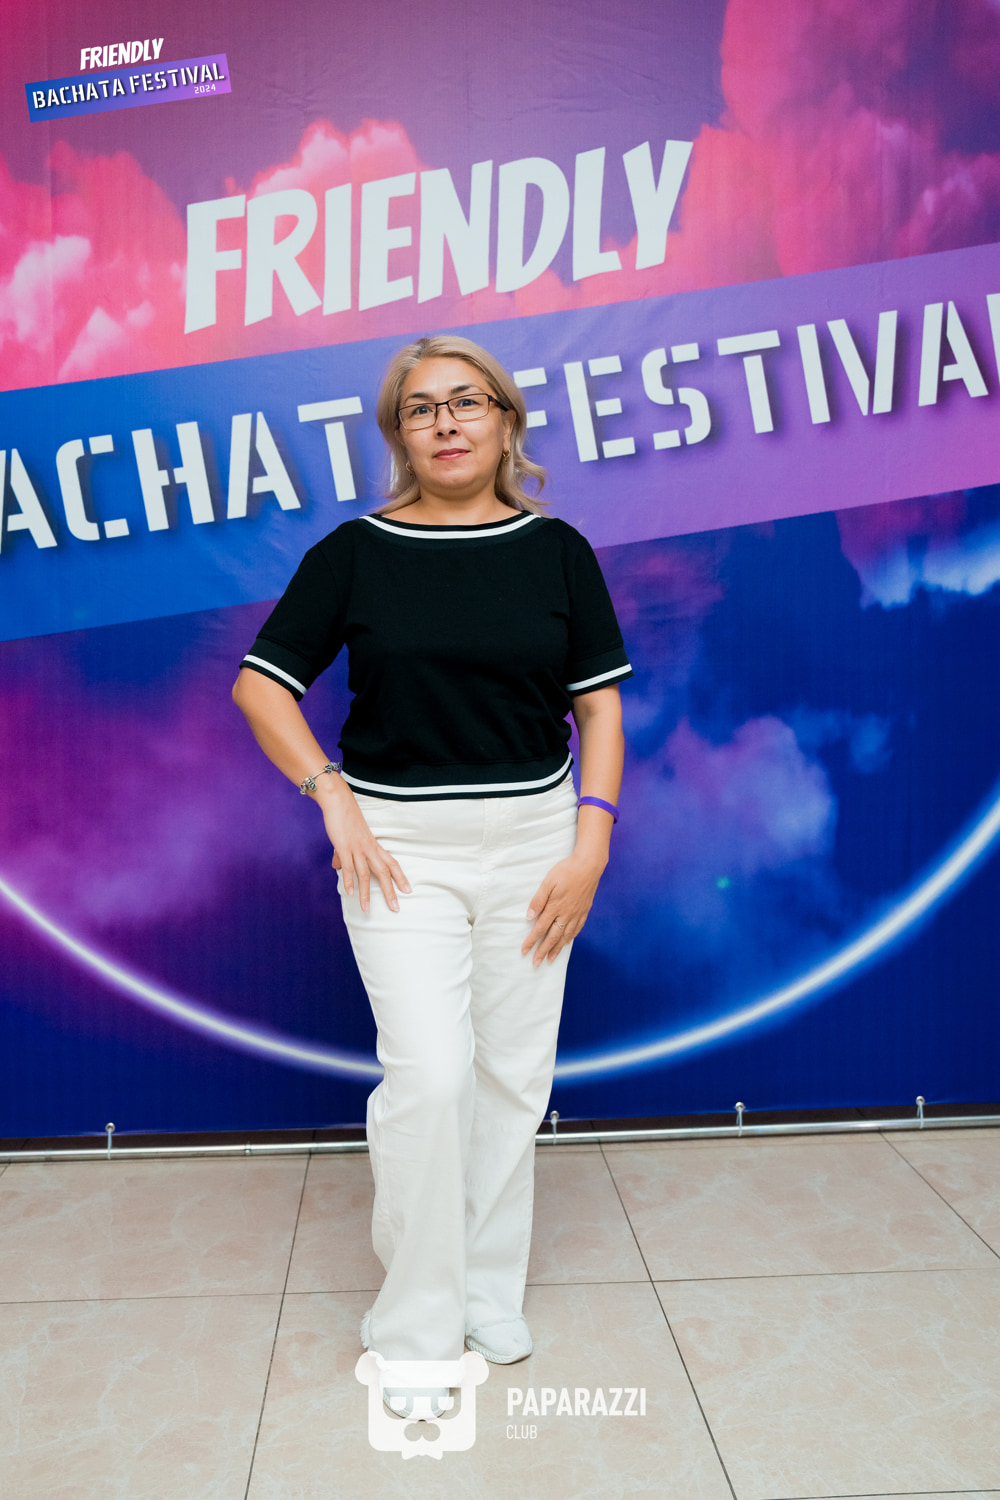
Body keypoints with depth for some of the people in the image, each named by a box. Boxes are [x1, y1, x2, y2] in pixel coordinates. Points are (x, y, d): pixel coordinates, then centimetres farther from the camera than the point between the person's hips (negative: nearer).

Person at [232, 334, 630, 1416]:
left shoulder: (556, 549, 4)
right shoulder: (355, 551, 0)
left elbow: (599, 704, 4)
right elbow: (260, 685, 3)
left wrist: (591, 840, -6)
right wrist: (334, 799, -8)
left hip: (531, 839, 2)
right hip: (401, 844, -2)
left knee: (512, 1074, 9)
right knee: (427, 1075, -9)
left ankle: (490, 1292, 30)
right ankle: (414, 1327, 11)